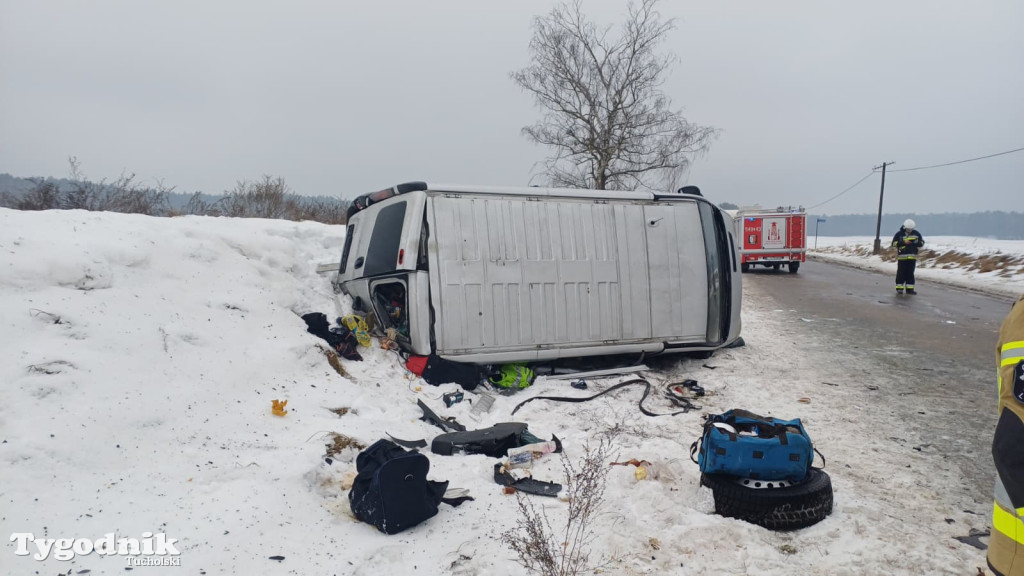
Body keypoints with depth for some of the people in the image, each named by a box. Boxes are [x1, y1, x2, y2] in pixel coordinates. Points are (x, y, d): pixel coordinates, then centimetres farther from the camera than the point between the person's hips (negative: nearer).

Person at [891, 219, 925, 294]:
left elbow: (921, 243, 8)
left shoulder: (916, 233, 7)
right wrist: (903, 242, -16)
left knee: (910, 273, 6)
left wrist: (913, 243, -12)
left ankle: (910, 288, 11)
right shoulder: (899, 234, -2)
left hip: (912, 257, 3)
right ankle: (899, 288, 3)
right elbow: (894, 243, -6)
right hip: (902, 257, -3)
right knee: (901, 273, -2)